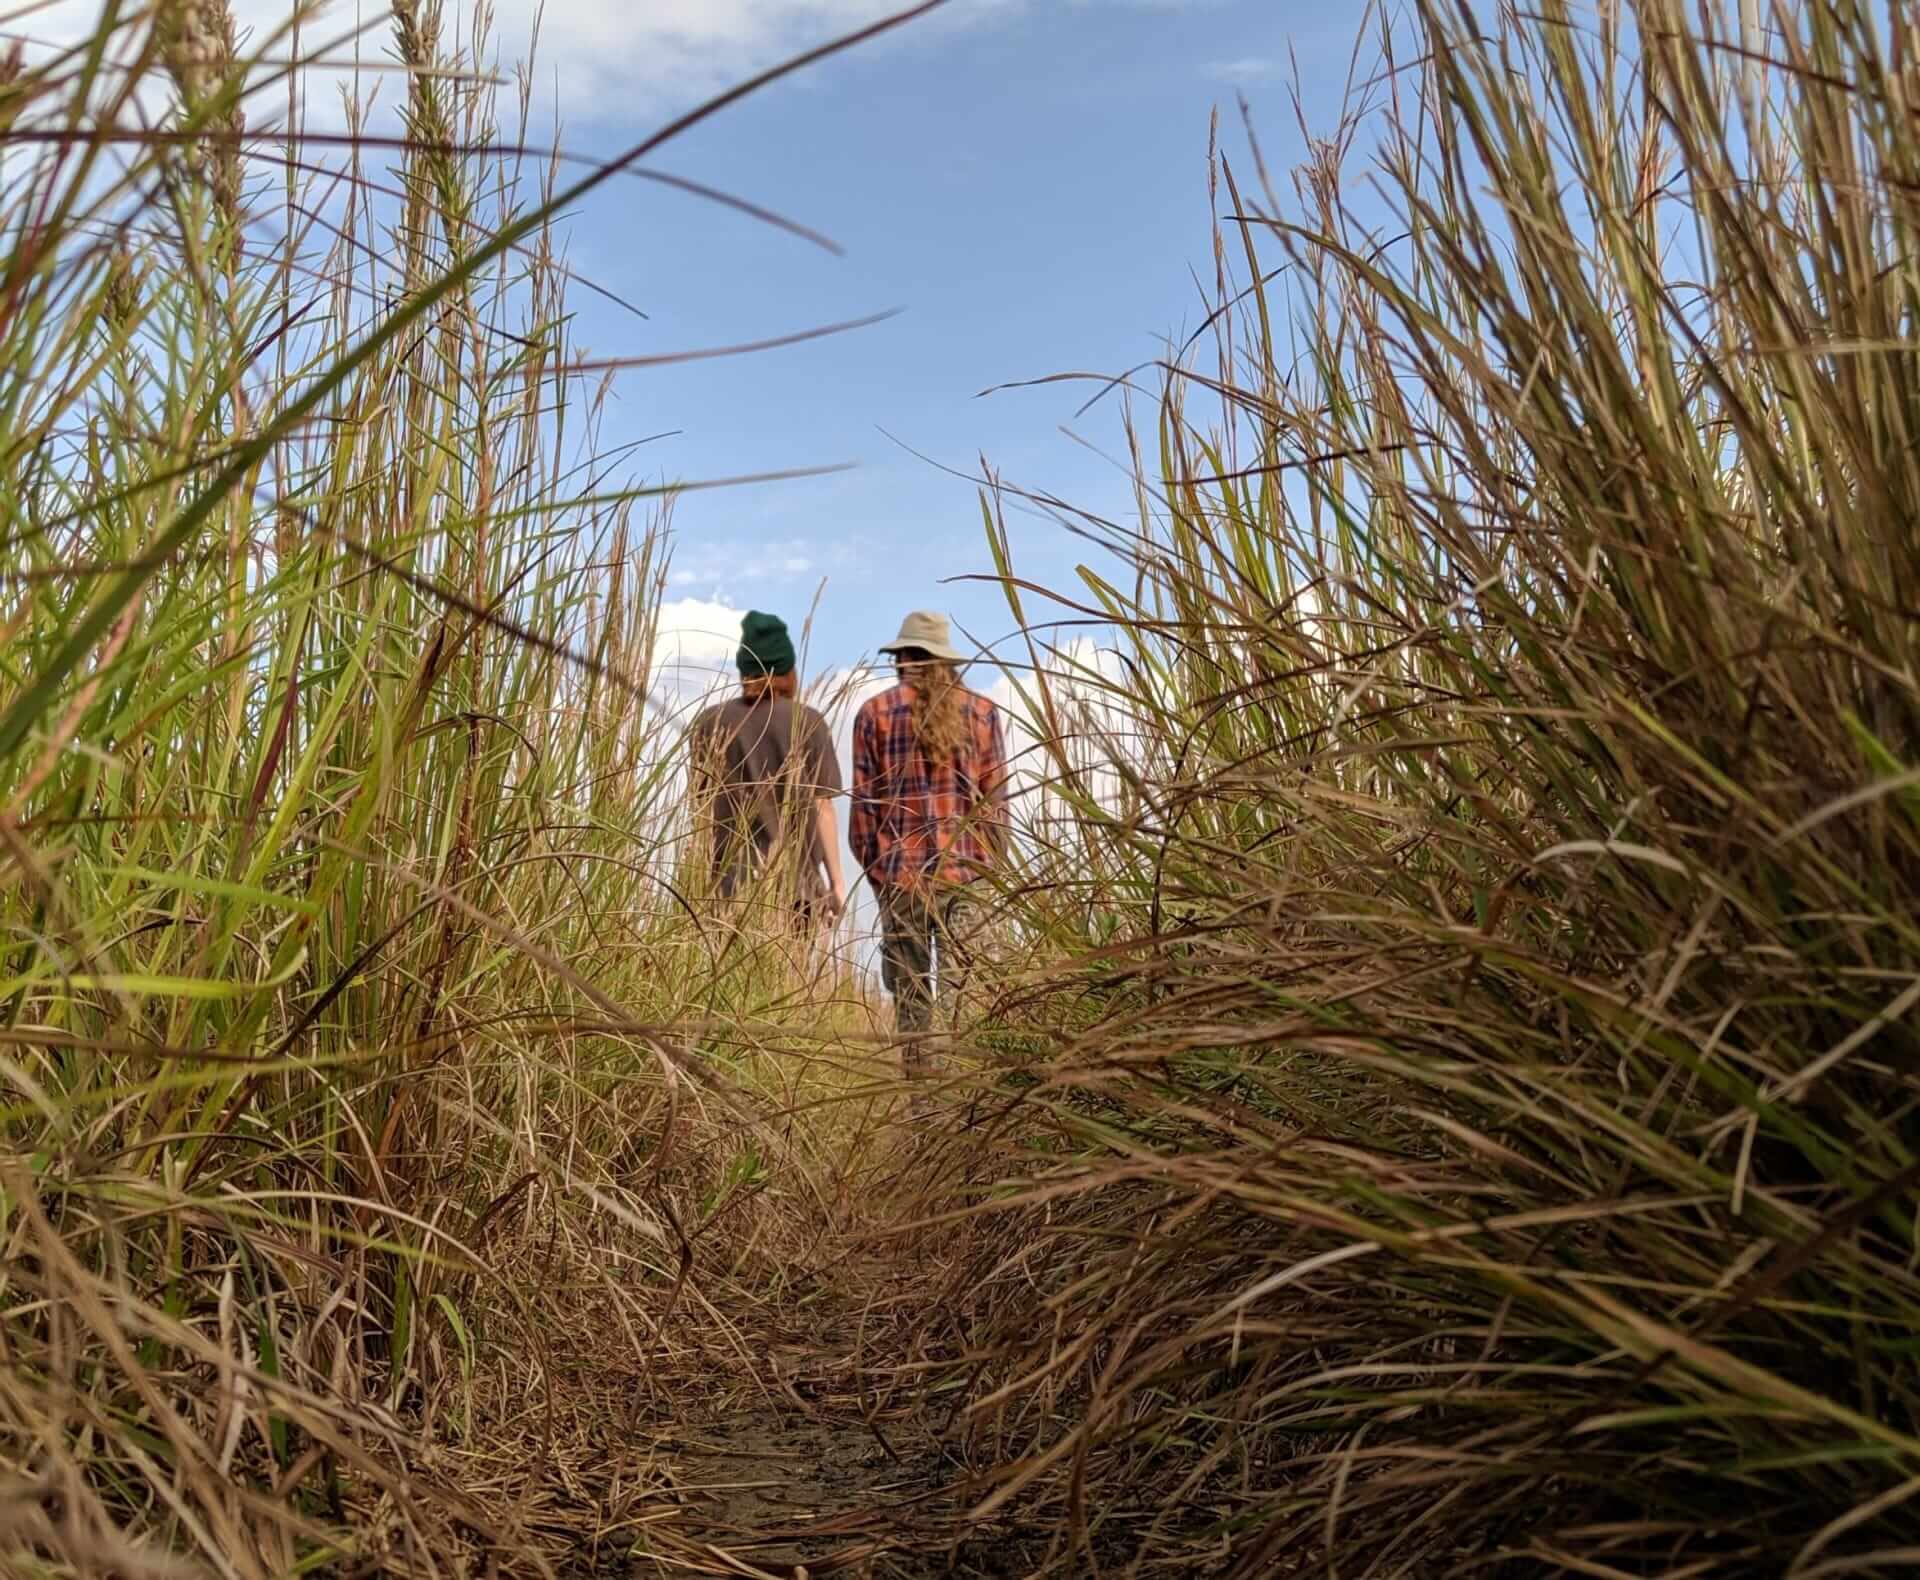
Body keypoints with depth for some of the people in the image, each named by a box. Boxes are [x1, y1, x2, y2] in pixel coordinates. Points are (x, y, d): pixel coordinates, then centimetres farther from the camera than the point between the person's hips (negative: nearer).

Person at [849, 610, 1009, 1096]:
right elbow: (995, 800, 4)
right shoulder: (981, 711, 5)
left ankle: (921, 1094, 11)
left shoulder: (875, 713, 2)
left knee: (910, 989, 9)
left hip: (901, 874, 0)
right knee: (960, 985, 3)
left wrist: (874, 866, 11)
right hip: (967, 872, 1)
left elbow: (864, 801, 2)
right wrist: (990, 862, 12)